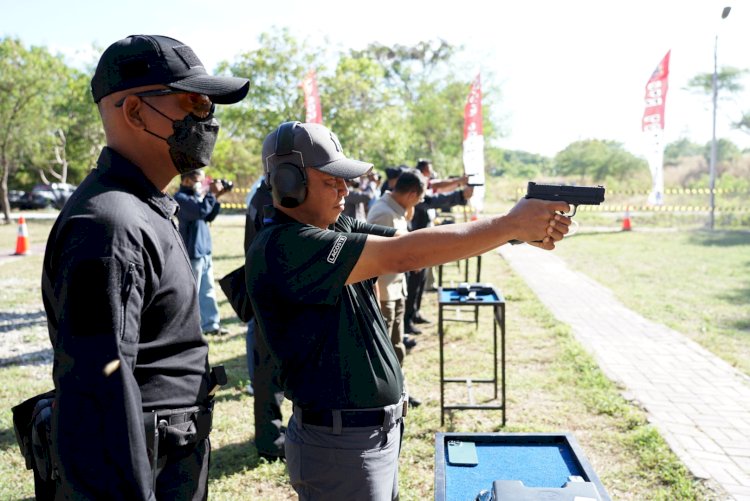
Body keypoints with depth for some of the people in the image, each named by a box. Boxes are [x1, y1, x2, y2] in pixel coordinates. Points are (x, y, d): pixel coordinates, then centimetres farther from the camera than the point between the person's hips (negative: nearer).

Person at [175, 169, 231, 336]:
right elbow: (201, 211, -27)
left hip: (205, 252, 9)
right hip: (193, 254, -9)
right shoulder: (181, 197, -14)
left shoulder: (196, 195, 14)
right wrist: (212, 193, -18)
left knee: (208, 291, 14)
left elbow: (209, 216, 14)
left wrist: (217, 197, 4)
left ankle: (210, 324, 22)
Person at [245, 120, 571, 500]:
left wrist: (521, 228, -16)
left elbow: (414, 242, -4)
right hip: (341, 444, -8)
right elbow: (402, 255, -29)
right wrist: (511, 224, -24)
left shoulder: (337, 228, 4)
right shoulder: (281, 247, -23)